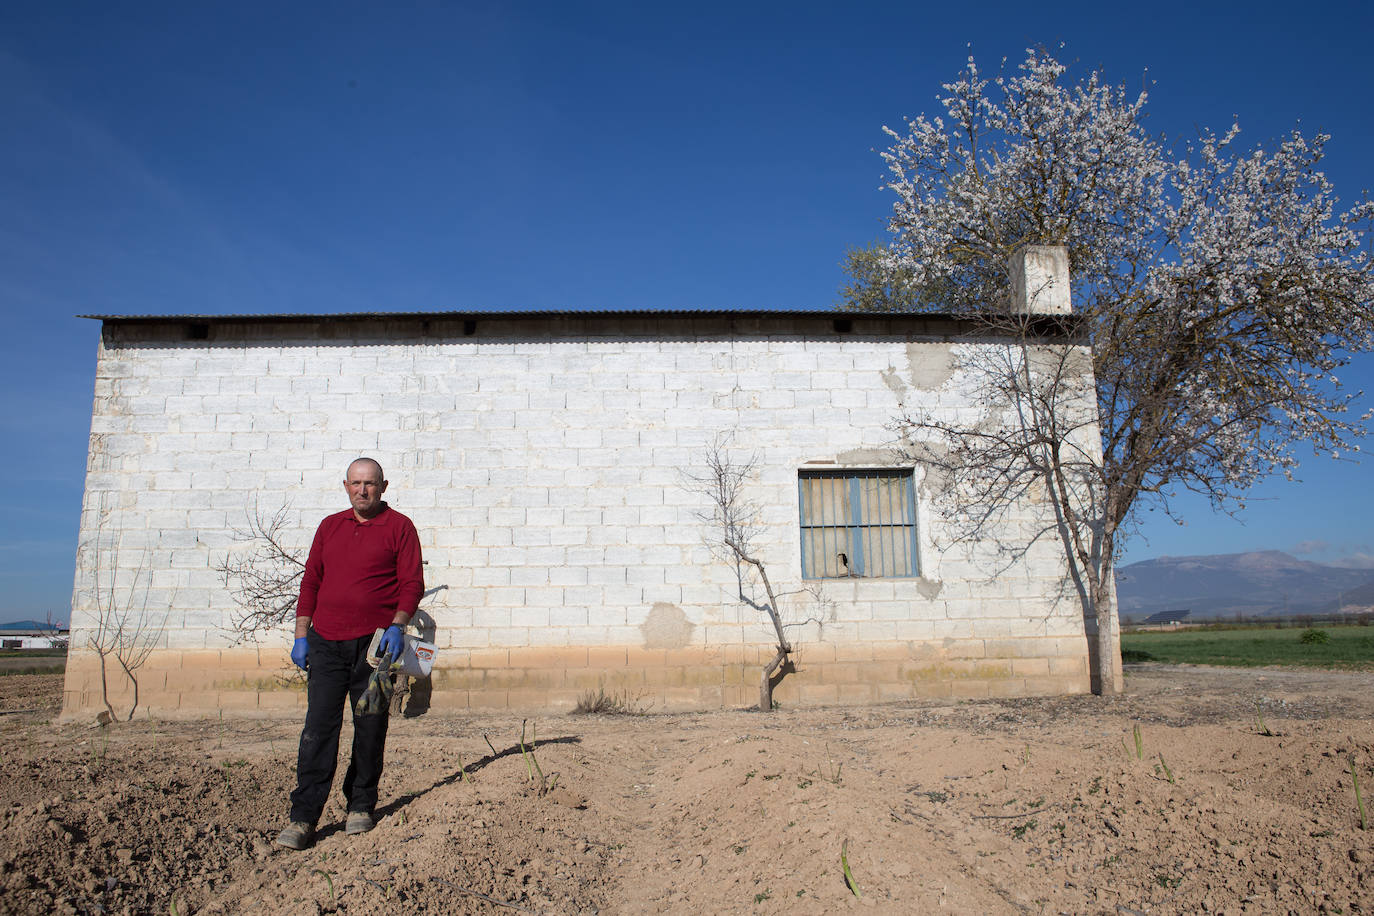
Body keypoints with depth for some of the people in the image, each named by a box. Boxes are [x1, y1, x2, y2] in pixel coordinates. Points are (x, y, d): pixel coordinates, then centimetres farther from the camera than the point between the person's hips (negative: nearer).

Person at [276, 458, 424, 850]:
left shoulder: (399, 527, 2)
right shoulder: (330, 527, 14)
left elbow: (412, 582, -3)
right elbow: (311, 580, 15)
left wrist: (397, 625, -16)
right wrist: (301, 636, 8)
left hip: (375, 643, -2)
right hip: (326, 642, 3)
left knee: (370, 728, 7)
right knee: (318, 728, -2)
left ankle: (361, 806, 22)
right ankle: (303, 817, 2)